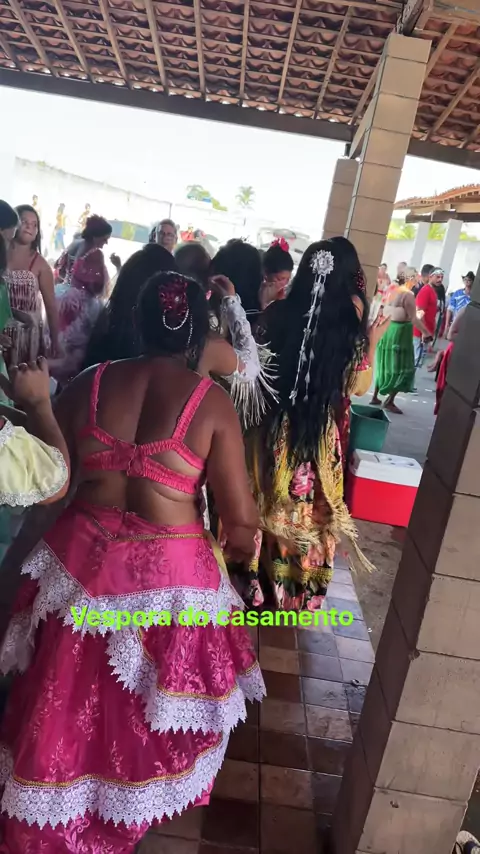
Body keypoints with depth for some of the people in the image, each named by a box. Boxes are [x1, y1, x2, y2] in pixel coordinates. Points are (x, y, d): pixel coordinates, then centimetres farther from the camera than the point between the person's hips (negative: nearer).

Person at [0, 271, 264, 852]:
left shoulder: (89, 384, -5)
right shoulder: (212, 403, -13)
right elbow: (240, 519, -11)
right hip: (168, 573, -2)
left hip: (82, 560, 3)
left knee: (69, 697, 25)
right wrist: (241, 545, 10)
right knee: (144, 705, 24)